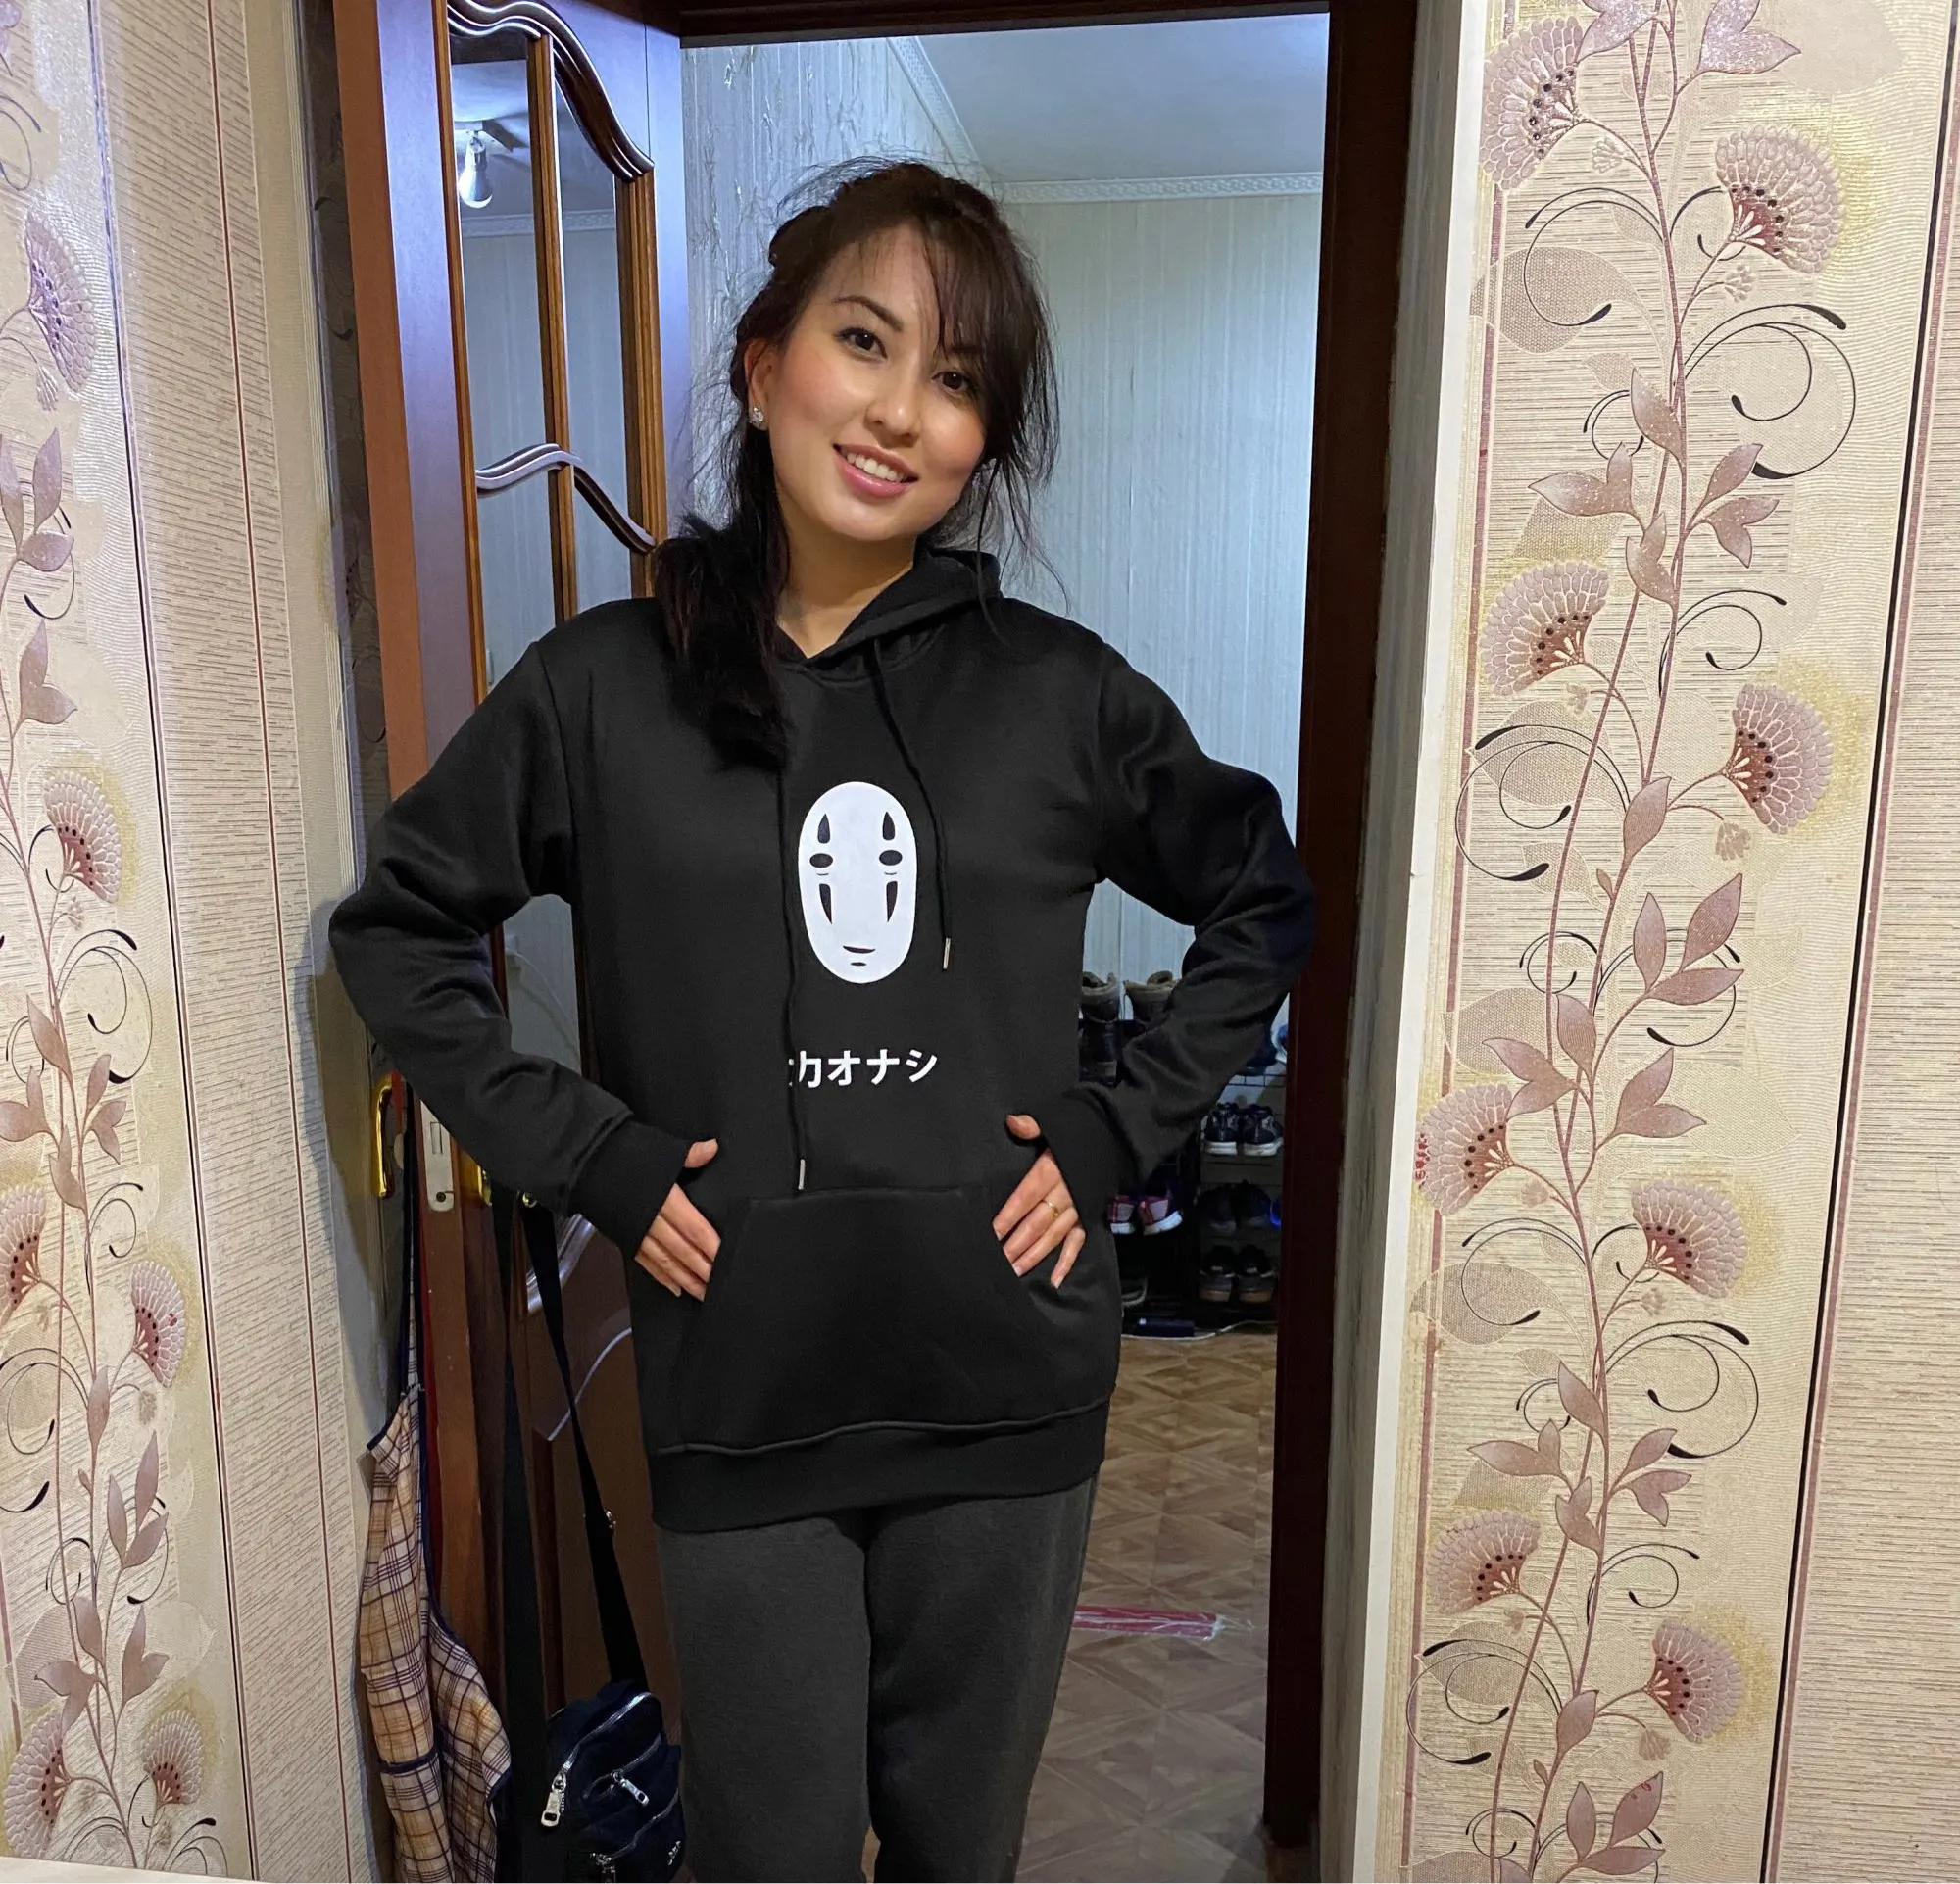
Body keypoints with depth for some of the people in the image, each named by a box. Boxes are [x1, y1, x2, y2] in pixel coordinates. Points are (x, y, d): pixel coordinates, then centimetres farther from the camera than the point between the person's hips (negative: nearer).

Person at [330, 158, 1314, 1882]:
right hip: (743, 1398, 0)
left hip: (1008, 1388, 1)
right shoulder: (607, 686, -4)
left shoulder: (1060, 690, -2)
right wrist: (588, 1154, -4)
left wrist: (1123, 1128, -1)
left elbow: (1268, 903, 9)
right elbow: (395, 930, 6)